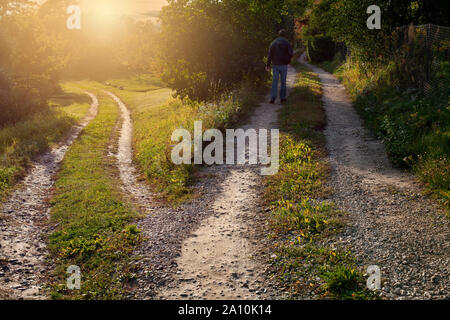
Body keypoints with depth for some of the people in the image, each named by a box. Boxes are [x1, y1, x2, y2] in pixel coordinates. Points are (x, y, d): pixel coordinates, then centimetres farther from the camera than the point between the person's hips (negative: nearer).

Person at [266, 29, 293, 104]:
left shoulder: (274, 43, 4)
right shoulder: (287, 43, -4)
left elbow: (270, 54, 1)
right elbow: (291, 54, -11)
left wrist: (268, 65, 4)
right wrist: (288, 60, 9)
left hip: (275, 65, 2)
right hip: (283, 65, -2)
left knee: (275, 81, 1)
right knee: (283, 81, 11)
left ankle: (273, 98, -11)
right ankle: (282, 97, 16)